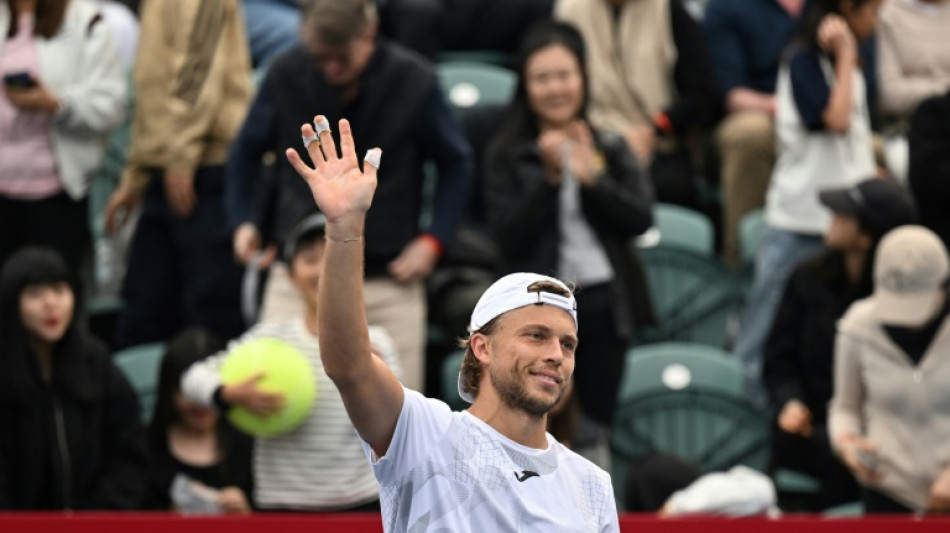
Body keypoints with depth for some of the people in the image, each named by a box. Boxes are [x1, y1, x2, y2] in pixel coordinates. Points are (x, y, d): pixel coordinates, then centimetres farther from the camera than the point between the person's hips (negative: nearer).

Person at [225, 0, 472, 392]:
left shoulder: (413, 81, -6)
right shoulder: (287, 75, -4)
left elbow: (455, 164, 7)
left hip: (389, 284, 0)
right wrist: (244, 220, -2)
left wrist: (434, 239, -4)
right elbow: (247, 152, 12)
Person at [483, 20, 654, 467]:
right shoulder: (507, 157, -1)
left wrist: (592, 176, -14)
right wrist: (550, 178, -16)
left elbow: (641, 219, -3)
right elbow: (509, 236, -10)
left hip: (604, 303, 2)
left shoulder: (612, 149, 7)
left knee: (599, 426, 8)